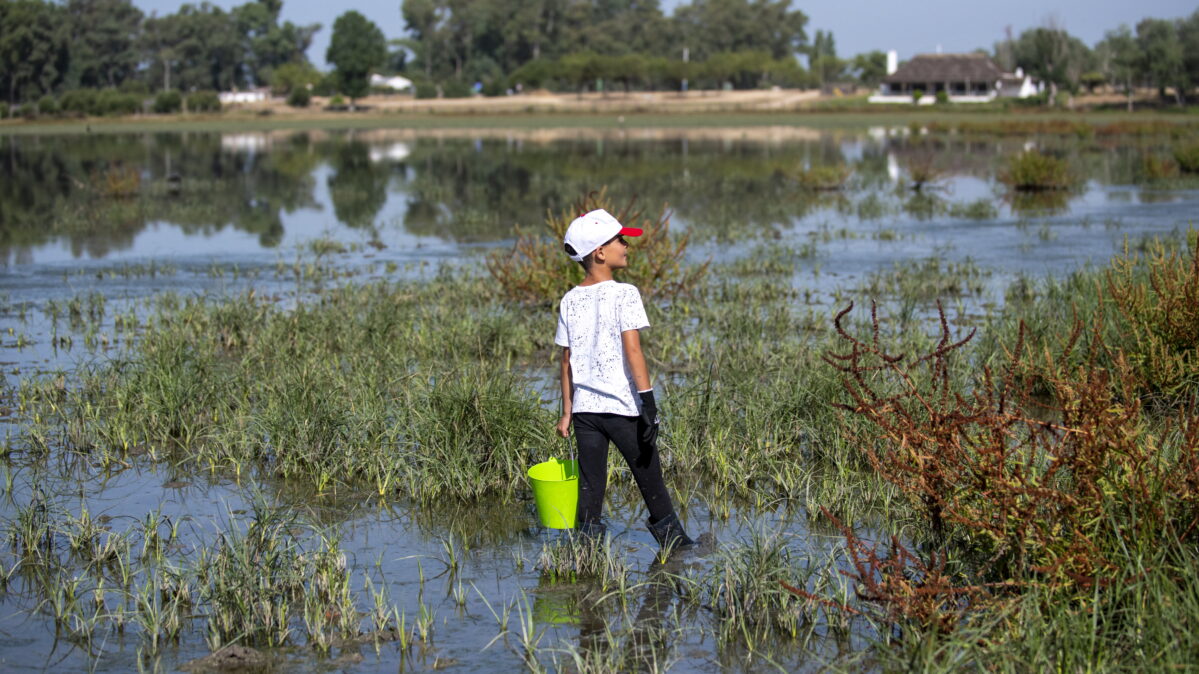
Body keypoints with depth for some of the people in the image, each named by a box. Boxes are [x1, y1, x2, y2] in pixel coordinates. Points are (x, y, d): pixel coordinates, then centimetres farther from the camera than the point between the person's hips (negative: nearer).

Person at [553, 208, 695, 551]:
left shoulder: (570, 301, 5)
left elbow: (567, 361, 8)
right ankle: (672, 538, 23)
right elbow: (632, 351, -17)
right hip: (623, 407, -4)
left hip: (585, 408, 4)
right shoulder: (624, 294, -10)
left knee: (590, 487, 8)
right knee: (650, 479, 11)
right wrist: (648, 401, -16)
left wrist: (567, 412, 14)